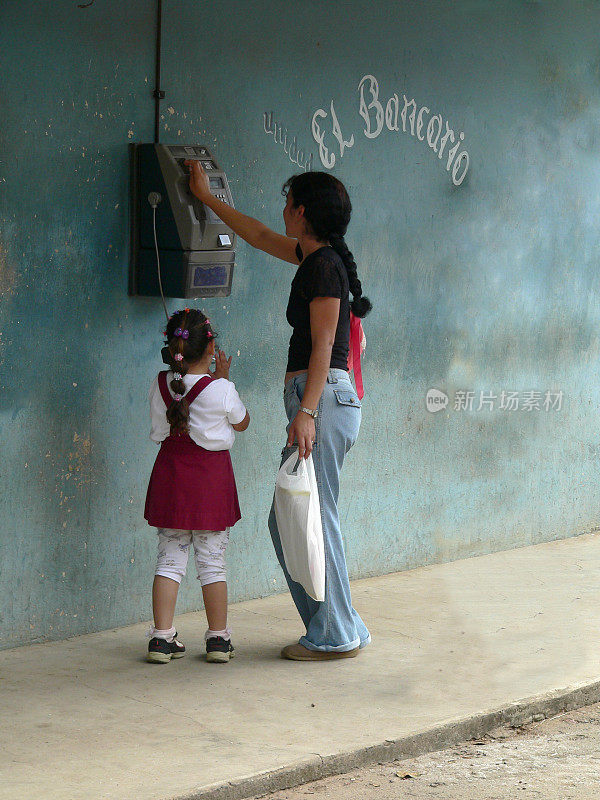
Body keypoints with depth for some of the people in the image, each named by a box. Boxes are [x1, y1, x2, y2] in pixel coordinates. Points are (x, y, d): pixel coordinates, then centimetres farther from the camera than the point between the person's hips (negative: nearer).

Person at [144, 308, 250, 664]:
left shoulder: (160, 385, -3)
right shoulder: (220, 390, -14)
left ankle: (162, 638, 5)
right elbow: (242, 422, 5)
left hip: (170, 475, 3)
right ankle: (219, 639, 13)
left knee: (170, 559, 8)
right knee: (213, 561, 6)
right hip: (211, 477, -3)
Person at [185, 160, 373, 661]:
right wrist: (206, 196, 42)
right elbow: (259, 236, 34)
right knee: (286, 521, 11)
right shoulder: (314, 257, 17)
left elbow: (323, 347, -17)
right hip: (315, 399, 10)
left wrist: (306, 412, -22)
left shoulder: (324, 265, -11)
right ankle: (338, 626, 16)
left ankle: (335, 637, 1)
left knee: (315, 517, -6)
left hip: (323, 398, -10)